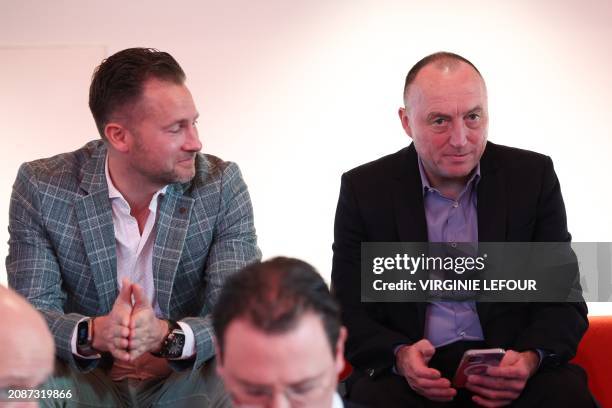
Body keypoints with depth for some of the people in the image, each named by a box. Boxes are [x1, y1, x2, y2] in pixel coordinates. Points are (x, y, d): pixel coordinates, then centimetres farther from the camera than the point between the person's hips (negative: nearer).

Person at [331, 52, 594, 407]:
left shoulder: (533, 176, 4)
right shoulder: (364, 189, 3)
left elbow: (564, 302, 4)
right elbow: (348, 312, 2)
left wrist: (530, 358, -17)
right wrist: (399, 355, -19)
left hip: (508, 368, 1)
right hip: (407, 375, -1)